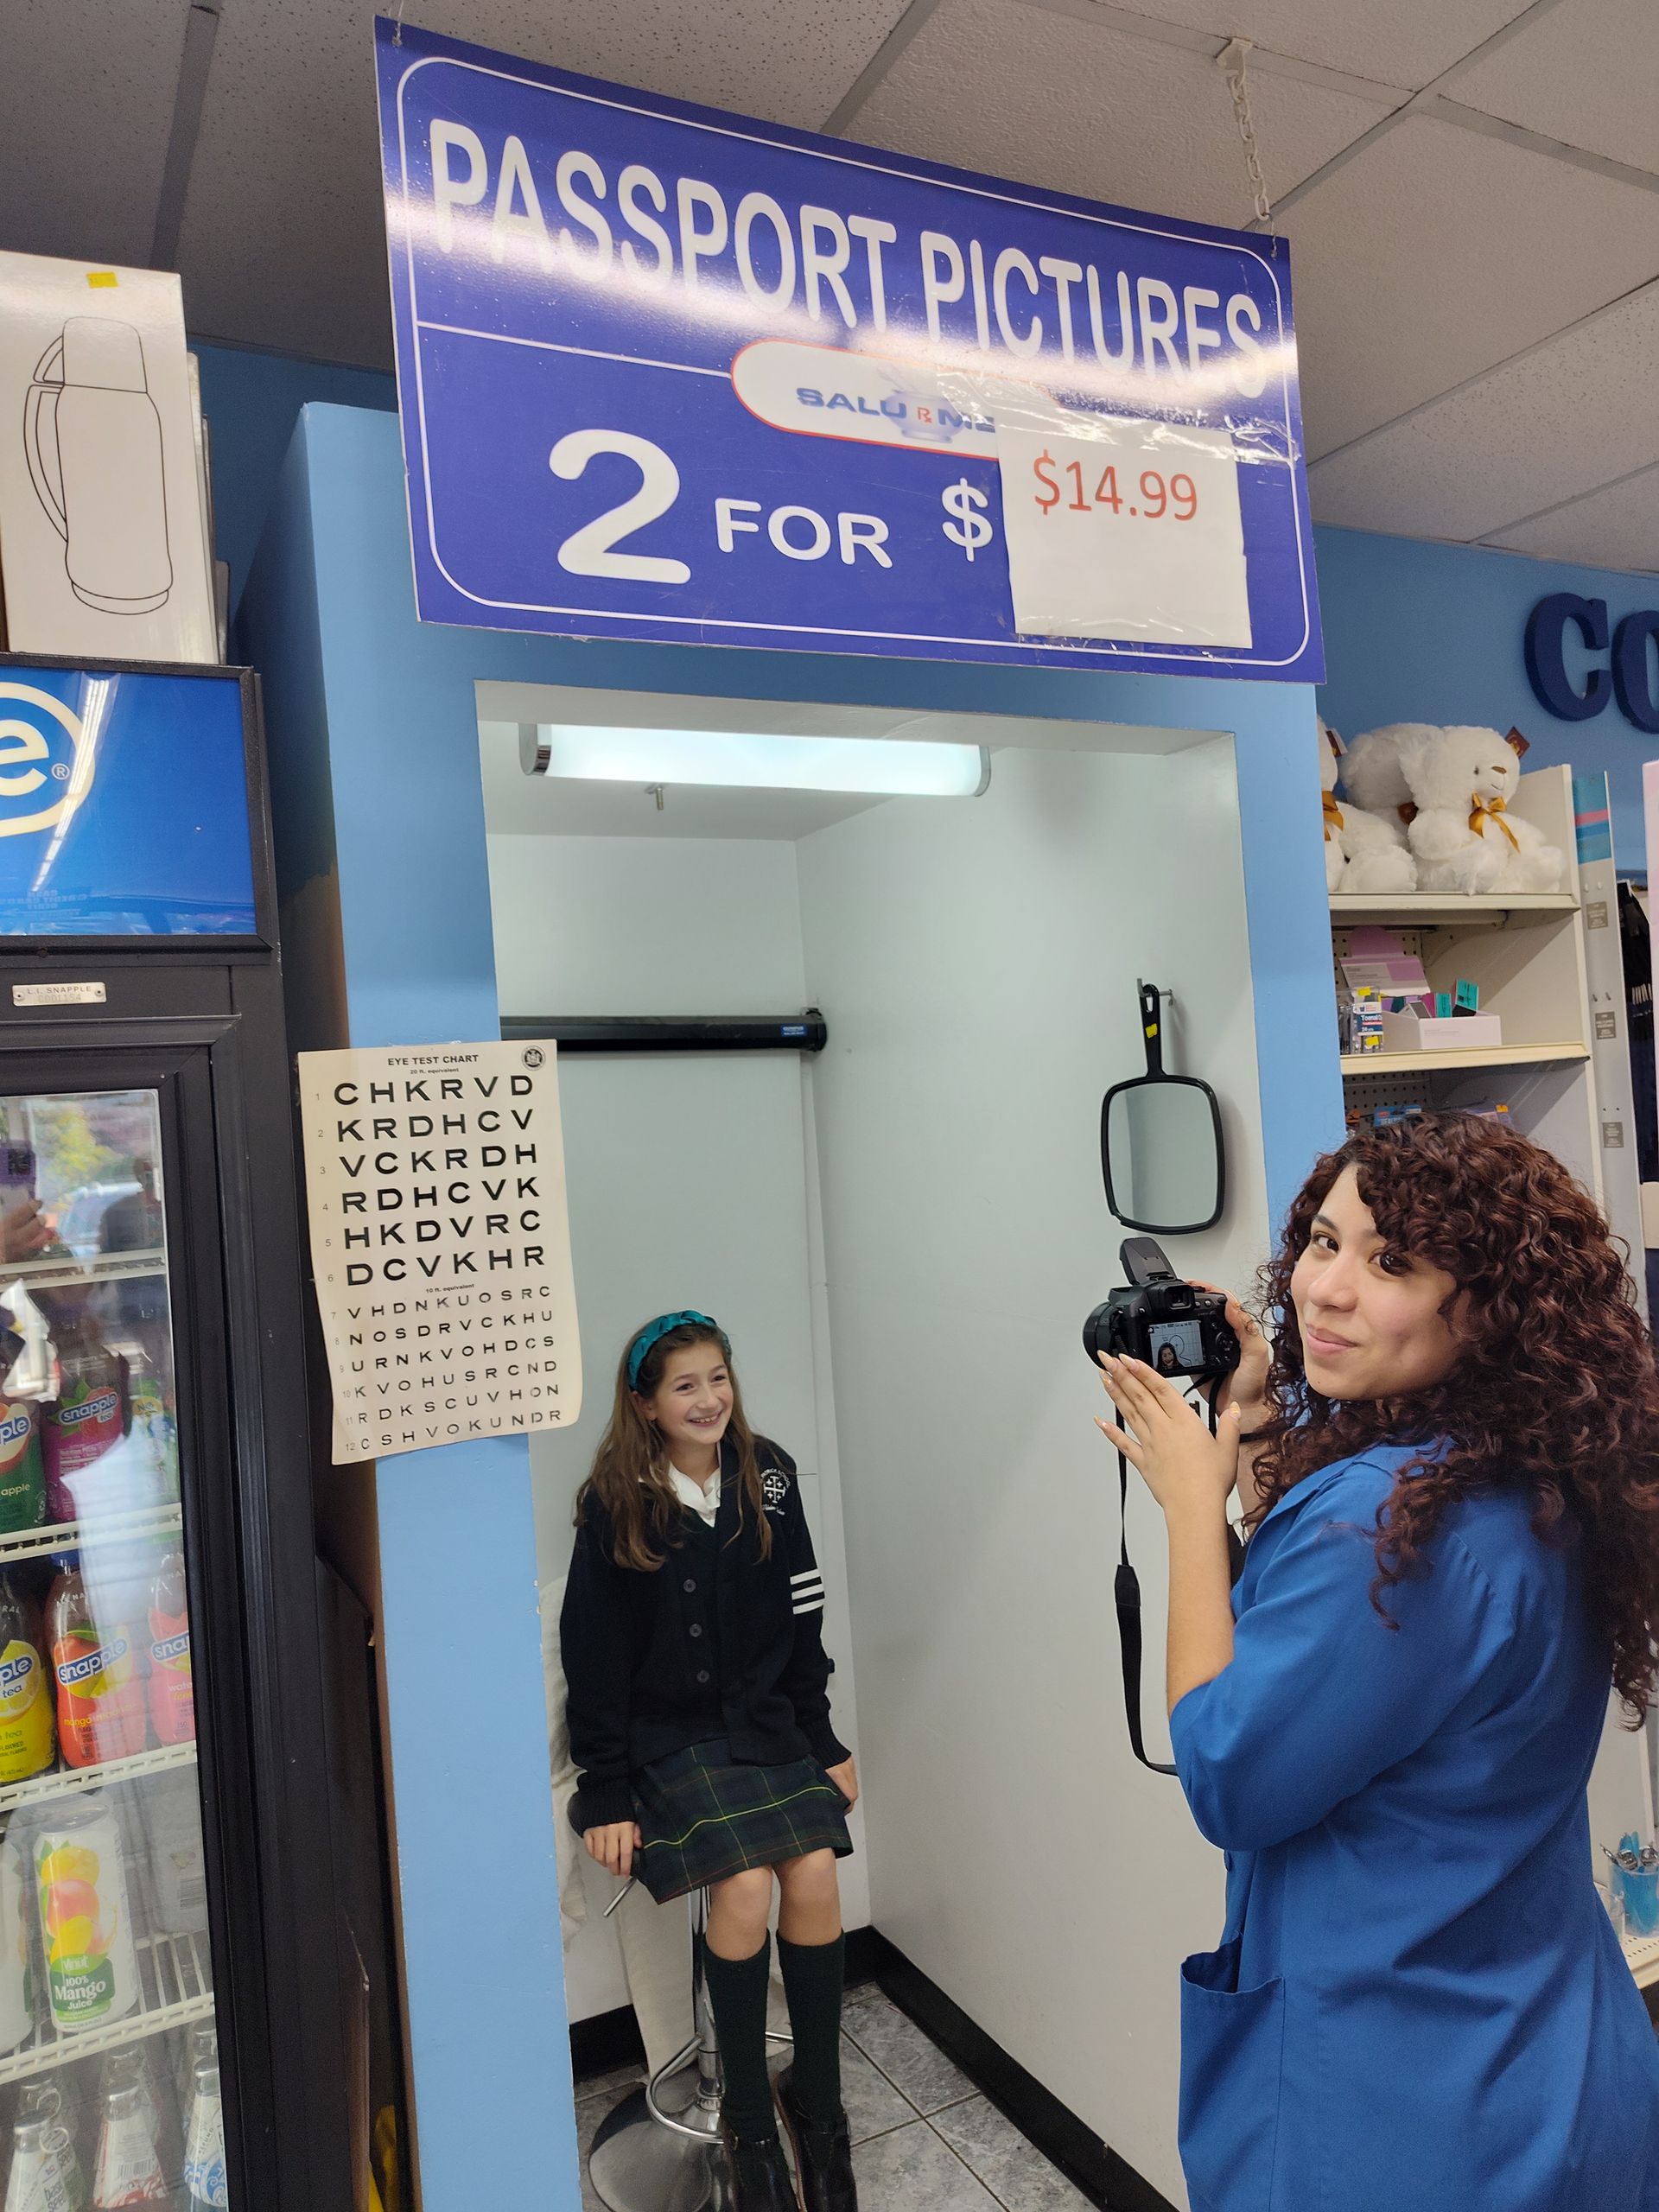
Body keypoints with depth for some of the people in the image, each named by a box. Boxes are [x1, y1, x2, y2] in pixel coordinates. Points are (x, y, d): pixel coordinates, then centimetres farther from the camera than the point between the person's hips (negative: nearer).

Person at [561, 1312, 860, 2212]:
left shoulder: (766, 1479, -2)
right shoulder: (613, 1506, -11)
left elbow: (801, 1623, 6)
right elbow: (594, 1661, -7)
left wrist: (824, 1744, 7)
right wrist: (606, 1795, -7)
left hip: (767, 1722, 3)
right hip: (666, 1739, -3)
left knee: (815, 1872, -16)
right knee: (744, 1883, -21)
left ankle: (817, 2096, 8)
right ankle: (748, 2118, 2)